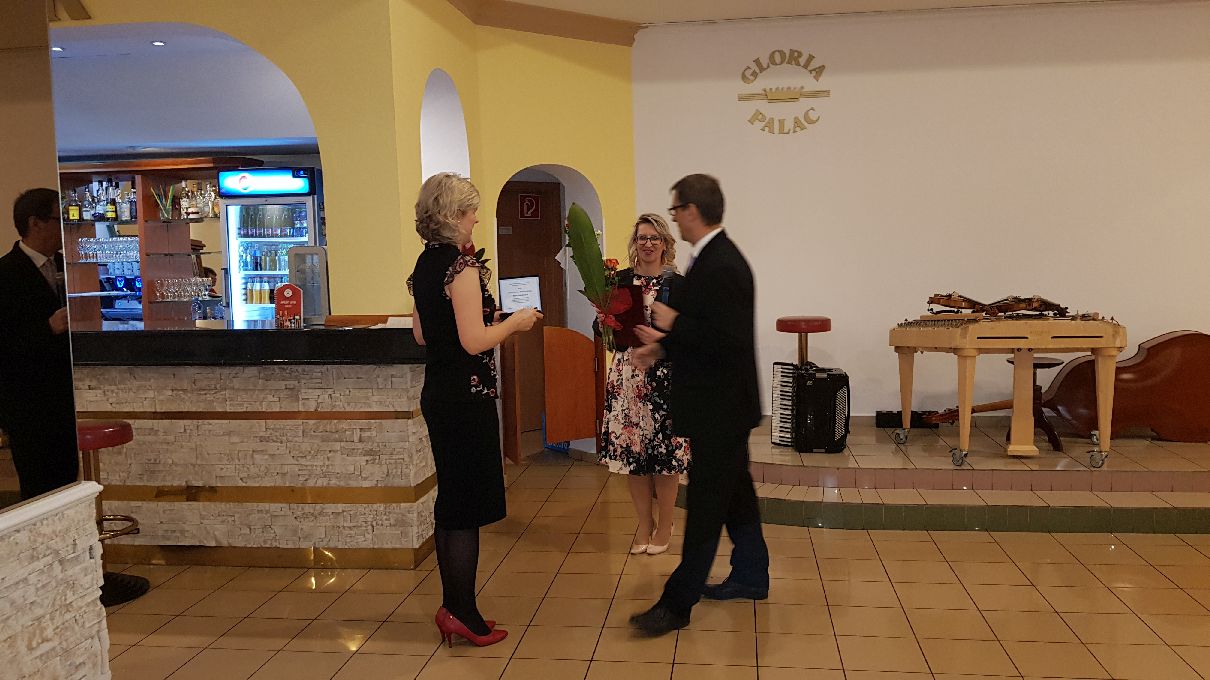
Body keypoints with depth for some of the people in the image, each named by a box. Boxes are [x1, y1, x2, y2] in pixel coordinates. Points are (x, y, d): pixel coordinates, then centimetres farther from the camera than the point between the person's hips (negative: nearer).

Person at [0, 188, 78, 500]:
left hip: (65, 401, 7)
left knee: (66, 482, 12)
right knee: (40, 492, -2)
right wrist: (49, 328, -25)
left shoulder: (64, 265, 10)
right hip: (28, 407, -7)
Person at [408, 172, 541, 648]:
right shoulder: (462, 265, -16)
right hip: (467, 395, -9)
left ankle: (453, 607, 24)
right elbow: (474, 341, -22)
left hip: (436, 392, 9)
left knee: (450, 503, 15)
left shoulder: (424, 264, 11)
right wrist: (515, 323, -6)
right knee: (469, 506, 0)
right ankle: (463, 614, 9)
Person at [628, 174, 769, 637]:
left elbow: (730, 340, -28)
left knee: (705, 504, -2)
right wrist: (664, 345, 12)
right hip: (721, 405, 11)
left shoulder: (722, 267, -23)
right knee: (735, 492, 20)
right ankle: (750, 578, 35)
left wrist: (674, 324, -19)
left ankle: (677, 603, 5)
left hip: (719, 407, -11)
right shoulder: (713, 258, 10)